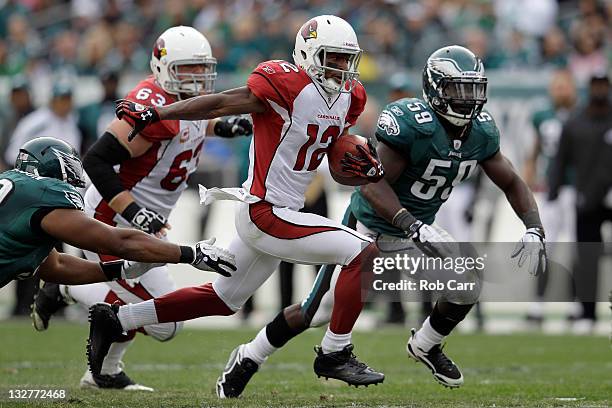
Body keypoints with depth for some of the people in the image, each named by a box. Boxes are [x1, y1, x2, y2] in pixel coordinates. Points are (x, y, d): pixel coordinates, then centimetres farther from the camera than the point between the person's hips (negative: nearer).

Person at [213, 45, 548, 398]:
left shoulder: (482, 131, -9)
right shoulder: (411, 122, -31)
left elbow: (512, 183, 3)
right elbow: (373, 183, -35)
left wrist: (534, 230, -13)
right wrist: (413, 226, -46)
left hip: (418, 230, 6)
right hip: (369, 226, -6)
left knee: (468, 285, -13)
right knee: (321, 311, -2)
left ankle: (426, 346, 17)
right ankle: (247, 359, 20)